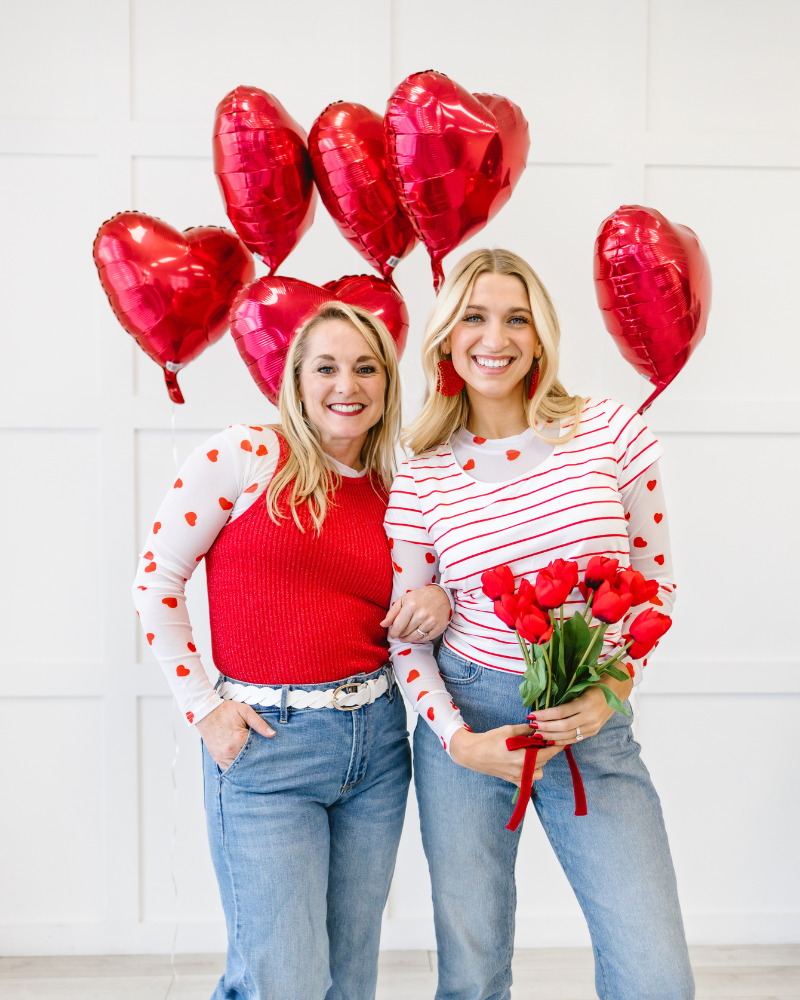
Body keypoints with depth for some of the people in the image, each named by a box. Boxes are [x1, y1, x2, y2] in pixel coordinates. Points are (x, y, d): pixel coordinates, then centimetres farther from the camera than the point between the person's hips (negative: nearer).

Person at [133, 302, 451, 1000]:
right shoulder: (248, 454, -5)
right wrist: (203, 709, -7)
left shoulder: (394, 495, 9)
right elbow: (156, 581, -5)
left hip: (378, 739, 5)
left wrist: (436, 603, -5)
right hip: (265, 744, -5)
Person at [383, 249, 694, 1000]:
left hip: (592, 724, 0)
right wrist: (457, 740, -9)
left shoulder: (612, 432, -4)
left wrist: (611, 690, -9)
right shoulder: (421, 480, -3)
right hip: (466, 717, 0)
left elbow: (655, 577, 3)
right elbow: (402, 632, 2)